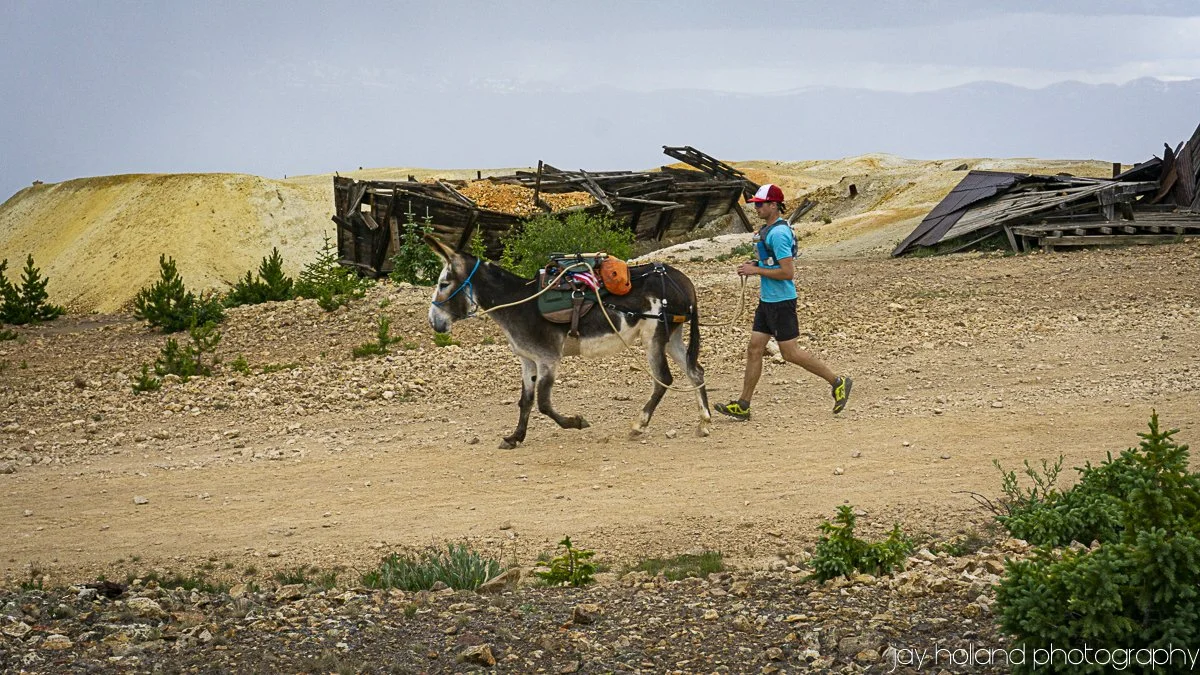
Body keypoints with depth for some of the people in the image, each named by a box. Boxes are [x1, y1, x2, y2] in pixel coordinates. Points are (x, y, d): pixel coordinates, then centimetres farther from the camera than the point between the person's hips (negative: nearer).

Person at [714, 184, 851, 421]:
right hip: (767, 301, 10)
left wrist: (757, 270, -18)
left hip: (780, 302, -10)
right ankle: (743, 406, 10)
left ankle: (837, 382, 9)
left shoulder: (779, 233, -20)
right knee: (754, 350, 8)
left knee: (790, 352, -3)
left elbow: (788, 272, -25)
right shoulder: (767, 229, 12)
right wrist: (754, 266, 9)